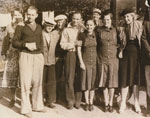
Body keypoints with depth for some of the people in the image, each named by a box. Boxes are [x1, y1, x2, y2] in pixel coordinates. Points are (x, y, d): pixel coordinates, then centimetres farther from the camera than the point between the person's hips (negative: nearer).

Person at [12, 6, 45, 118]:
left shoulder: (39, 27, 15)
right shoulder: (21, 27, 4)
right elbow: (14, 42, 2)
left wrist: (42, 55, 11)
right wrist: (26, 44, -12)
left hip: (38, 56, 4)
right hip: (25, 56, -4)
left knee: (37, 82, 6)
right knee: (26, 83, -5)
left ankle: (37, 105, 19)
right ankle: (26, 109, 3)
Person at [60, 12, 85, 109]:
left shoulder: (83, 29, 13)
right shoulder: (67, 30, 8)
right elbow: (62, 44, 0)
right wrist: (74, 44, -10)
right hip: (71, 55, -1)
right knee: (70, 78, -1)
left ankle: (78, 101, 14)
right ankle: (70, 101, 10)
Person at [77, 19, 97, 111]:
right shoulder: (82, 35, -3)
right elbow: (78, 49, -1)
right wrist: (81, 62, -6)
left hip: (95, 61, 1)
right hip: (85, 61, -1)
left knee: (93, 82, 7)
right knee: (86, 82, 5)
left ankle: (91, 102, 20)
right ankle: (87, 103, 18)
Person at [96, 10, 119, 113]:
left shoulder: (115, 30, 4)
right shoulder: (99, 30, 3)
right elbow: (96, 44, 12)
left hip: (113, 59, 0)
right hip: (102, 60, 0)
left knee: (112, 82, 4)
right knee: (104, 82, 4)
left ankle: (111, 103, 17)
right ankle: (106, 103, 17)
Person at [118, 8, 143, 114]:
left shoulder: (139, 26, 0)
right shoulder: (123, 28, 7)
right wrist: (120, 51, -4)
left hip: (136, 54, -1)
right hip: (125, 54, 2)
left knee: (135, 79, 6)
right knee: (124, 79, 2)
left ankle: (136, 103, 16)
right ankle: (123, 103, 10)